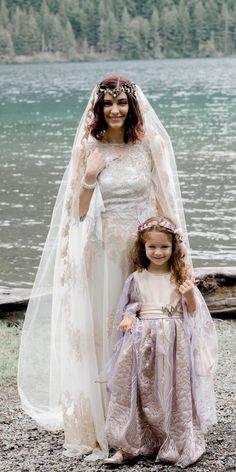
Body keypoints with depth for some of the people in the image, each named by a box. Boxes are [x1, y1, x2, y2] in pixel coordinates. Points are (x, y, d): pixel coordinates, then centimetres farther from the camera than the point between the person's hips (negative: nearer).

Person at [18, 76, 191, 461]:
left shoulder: (151, 144, 0)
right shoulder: (90, 148, 2)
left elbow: (165, 202, 3)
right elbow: (80, 213, 2)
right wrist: (90, 177, -14)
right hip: (106, 251, 0)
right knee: (104, 335, 3)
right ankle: (103, 427, 11)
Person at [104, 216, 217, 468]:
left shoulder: (180, 277, 4)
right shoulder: (137, 279, 7)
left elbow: (192, 311, 6)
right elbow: (130, 308, 15)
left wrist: (189, 295, -13)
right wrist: (127, 319, -6)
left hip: (175, 342, -1)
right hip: (143, 341, 1)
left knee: (174, 393, -2)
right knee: (140, 392, -4)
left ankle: (177, 446, 10)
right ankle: (129, 446, 3)